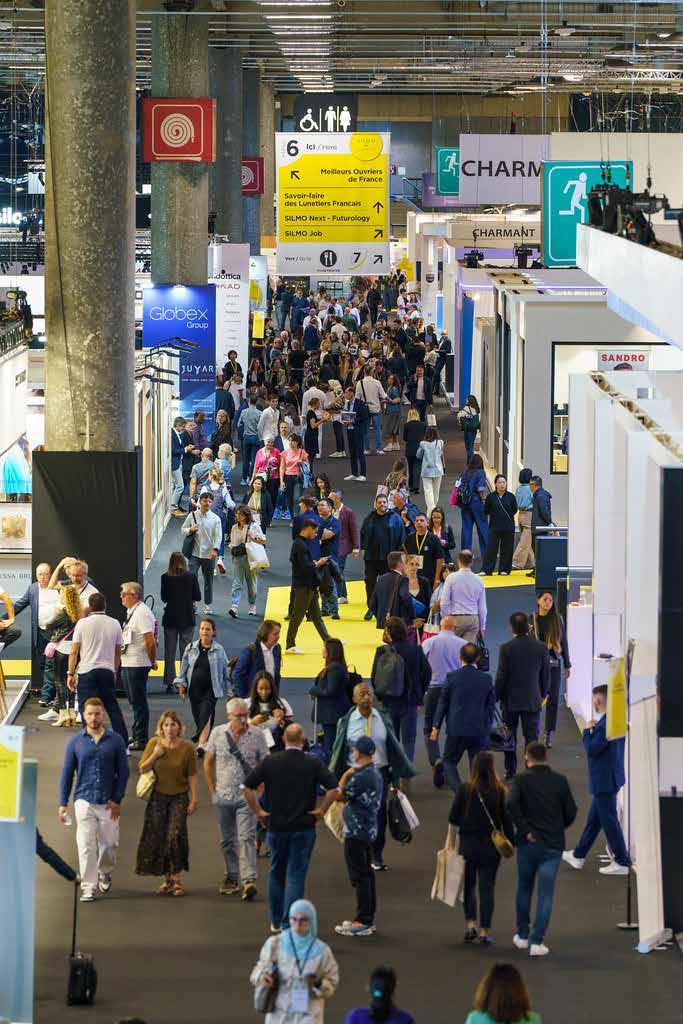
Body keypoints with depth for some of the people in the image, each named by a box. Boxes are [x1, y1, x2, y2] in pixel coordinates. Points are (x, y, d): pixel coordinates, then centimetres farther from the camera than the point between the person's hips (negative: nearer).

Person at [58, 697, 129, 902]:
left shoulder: (115, 741, 2)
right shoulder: (76, 742, 3)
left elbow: (123, 771, 4)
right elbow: (67, 773, 6)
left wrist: (117, 800, -4)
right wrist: (63, 803, 1)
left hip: (108, 802, 1)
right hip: (84, 800, -1)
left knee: (110, 843, 6)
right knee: (86, 846, -6)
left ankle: (104, 872, 35)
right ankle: (88, 887, -1)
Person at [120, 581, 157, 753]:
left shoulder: (142, 613, -17)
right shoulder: (131, 612, 15)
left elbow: (150, 641, -20)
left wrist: (152, 661, -10)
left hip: (138, 665, -10)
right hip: (127, 664, 10)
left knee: (139, 703, -5)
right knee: (135, 702, 18)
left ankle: (141, 740, -1)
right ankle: (137, 736, 27)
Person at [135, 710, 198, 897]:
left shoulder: (187, 748, -6)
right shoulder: (154, 743, -1)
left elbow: (192, 776, -2)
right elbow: (142, 769, 2)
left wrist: (194, 799, -5)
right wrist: (154, 756, -13)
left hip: (179, 797, -2)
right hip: (158, 796, 2)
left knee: (176, 836, -12)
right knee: (158, 837, 3)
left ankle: (176, 879, -4)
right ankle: (166, 878, 15)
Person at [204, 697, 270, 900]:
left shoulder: (257, 735, -4)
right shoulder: (218, 734, 0)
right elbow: (208, 763, 9)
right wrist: (212, 790, 6)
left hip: (247, 796, -3)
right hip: (223, 796, 3)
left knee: (246, 837, -13)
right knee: (227, 840, 12)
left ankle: (249, 881, -18)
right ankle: (232, 877, 26)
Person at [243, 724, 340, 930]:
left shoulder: (270, 762, -3)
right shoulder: (313, 764, -7)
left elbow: (247, 787, -4)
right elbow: (333, 788, -15)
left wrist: (258, 811, 4)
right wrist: (321, 810, -4)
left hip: (275, 826, 2)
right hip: (303, 827, -2)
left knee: (276, 873, 18)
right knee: (296, 875, 2)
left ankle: (276, 921, 26)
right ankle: (289, 923, -4)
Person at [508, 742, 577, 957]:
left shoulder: (521, 780, -5)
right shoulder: (560, 781, 0)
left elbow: (511, 804, -22)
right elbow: (571, 811, 2)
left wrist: (524, 830, -14)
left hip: (528, 843, 0)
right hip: (553, 844, 0)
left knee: (524, 889, 19)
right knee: (545, 893, 1)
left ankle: (522, 935, 27)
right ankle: (537, 941, -6)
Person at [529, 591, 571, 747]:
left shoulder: (557, 619, 3)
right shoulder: (532, 619, 1)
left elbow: (563, 642, 8)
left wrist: (567, 664, 8)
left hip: (554, 664, 1)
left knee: (553, 699, 1)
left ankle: (549, 734, 10)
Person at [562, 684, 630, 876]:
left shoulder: (605, 724, -25)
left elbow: (591, 749, -22)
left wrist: (588, 730, -9)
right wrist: (593, 730, 6)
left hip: (604, 781, -10)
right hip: (609, 778, 10)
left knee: (608, 819, 0)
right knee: (594, 818, 19)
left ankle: (622, 862, 7)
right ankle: (579, 856, 31)